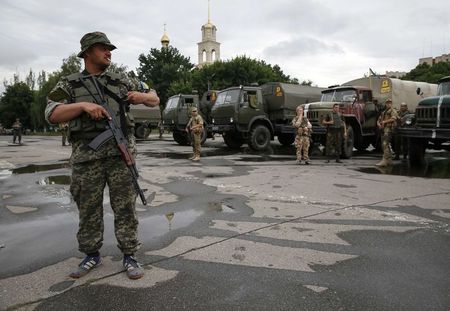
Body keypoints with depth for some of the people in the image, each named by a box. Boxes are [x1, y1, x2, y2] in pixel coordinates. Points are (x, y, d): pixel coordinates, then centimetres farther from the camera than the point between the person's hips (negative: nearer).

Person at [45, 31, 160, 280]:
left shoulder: (121, 81, 12)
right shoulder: (69, 84, 8)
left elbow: (155, 99, 16)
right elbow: (52, 115, -4)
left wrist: (142, 96, -7)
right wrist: (83, 105, -18)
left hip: (121, 154, 1)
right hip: (87, 158, 0)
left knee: (125, 208, 2)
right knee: (88, 210, 9)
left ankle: (129, 256, 13)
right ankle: (92, 255, 26)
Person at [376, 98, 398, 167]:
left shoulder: (393, 111, -1)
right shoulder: (383, 112, 23)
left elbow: (393, 118, -18)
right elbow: (379, 120, 22)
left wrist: (384, 121, -14)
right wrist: (379, 124, 0)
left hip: (389, 129, -9)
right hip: (383, 130, 9)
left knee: (385, 144, -18)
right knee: (386, 145, 11)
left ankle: (384, 160, -23)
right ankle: (389, 160, 18)